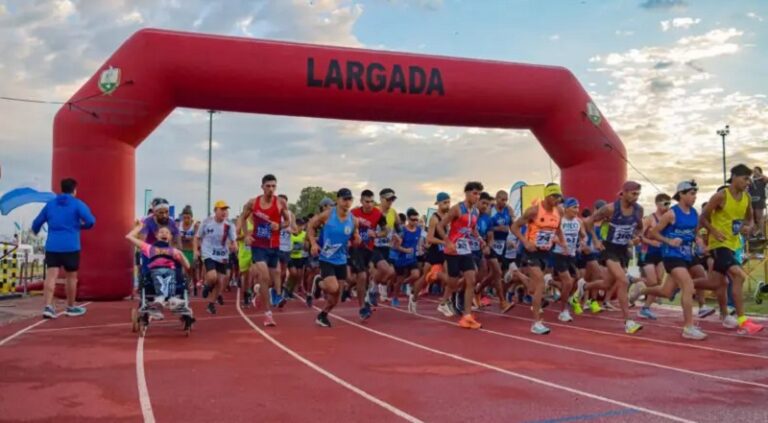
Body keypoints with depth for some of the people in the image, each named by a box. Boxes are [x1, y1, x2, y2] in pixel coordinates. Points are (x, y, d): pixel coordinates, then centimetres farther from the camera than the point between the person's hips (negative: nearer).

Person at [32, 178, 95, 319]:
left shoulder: (50, 204, 12)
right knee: (71, 277, 10)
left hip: (52, 246, 3)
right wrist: (82, 225, 10)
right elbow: (91, 221, -14)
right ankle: (71, 307, 21)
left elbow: (37, 223, 20)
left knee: (51, 276, 0)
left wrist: (35, 231, 43)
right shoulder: (77, 204, -2)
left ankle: (48, 307, -12)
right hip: (70, 247, -3)